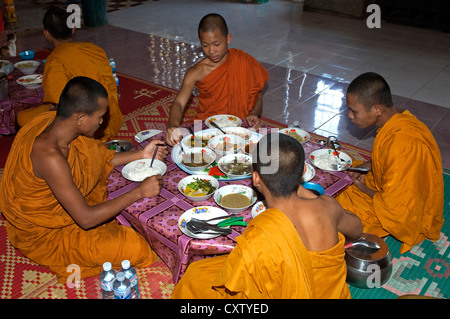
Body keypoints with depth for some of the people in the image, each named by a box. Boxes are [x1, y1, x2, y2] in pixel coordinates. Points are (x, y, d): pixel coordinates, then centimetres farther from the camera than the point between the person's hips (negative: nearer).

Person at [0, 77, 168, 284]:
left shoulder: (53, 119, -11)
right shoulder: (49, 156, -38)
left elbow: (96, 159, 8)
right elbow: (86, 219, -32)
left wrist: (140, 155, 4)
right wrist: (139, 192, -25)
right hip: (42, 234, -9)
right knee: (134, 247, -18)